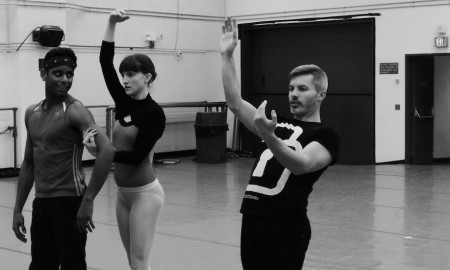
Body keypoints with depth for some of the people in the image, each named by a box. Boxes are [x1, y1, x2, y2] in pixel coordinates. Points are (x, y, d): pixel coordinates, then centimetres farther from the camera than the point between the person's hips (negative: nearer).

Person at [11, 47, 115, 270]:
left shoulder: (74, 111, -12)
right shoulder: (32, 113, 10)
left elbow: (106, 150, -25)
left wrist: (88, 200, -26)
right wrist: (18, 208, 14)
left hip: (69, 202, -7)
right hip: (40, 203, 7)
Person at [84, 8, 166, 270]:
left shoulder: (154, 113, -14)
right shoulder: (124, 102, 5)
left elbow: (137, 156, -20)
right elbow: (105, 62, 0)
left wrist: (99, 151, -26)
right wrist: (112, 24, -8)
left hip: (145, 193, -7)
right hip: (123, 193, 7)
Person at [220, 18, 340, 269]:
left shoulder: (327, 136, -1)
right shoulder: (279, 123, 18)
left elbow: (302, 164, -21)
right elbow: (236, 103, 10)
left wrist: (269, 137, -37)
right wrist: (227, 56, 3)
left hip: (287, 228, -6)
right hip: (252, 220, 6)